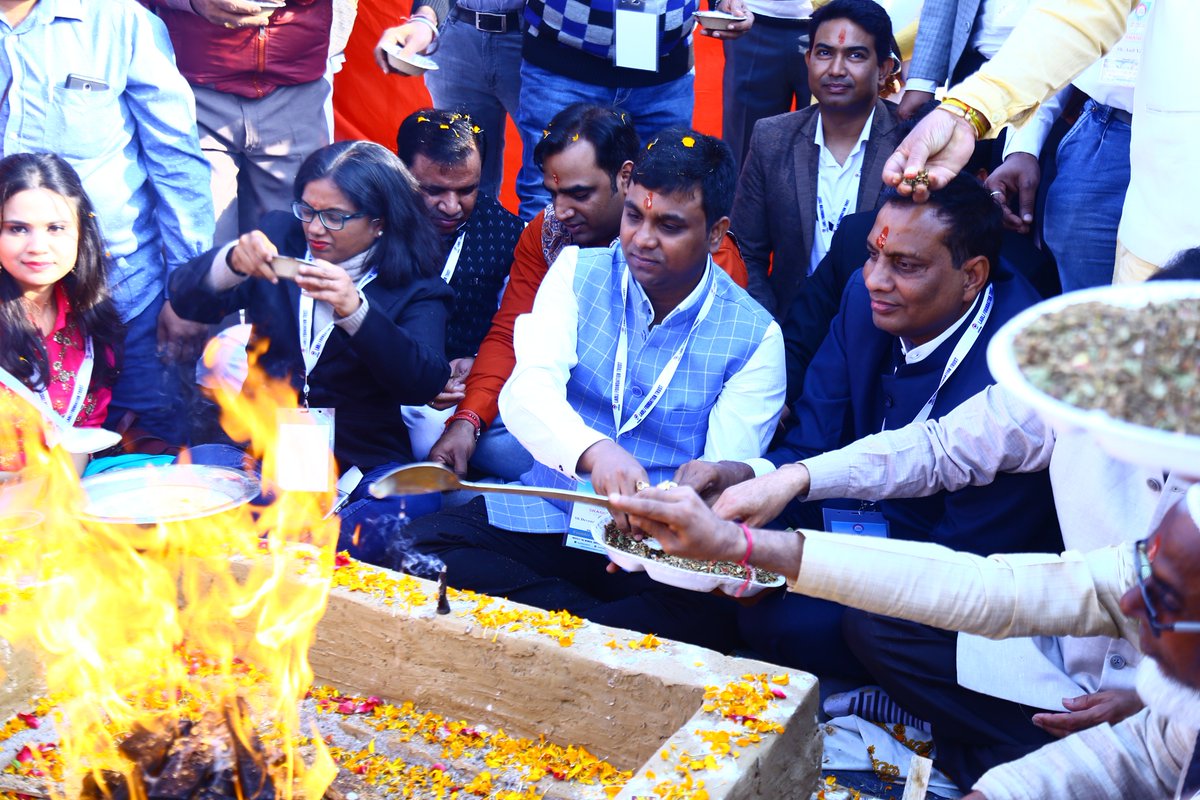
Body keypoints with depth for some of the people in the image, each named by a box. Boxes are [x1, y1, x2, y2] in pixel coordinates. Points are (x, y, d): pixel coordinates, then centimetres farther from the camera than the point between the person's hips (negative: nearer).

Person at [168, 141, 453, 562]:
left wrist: (355, 310, -31)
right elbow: (186, 299, 2)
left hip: (362, 463, -2)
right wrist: (232, 261, -21)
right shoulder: (280, 236, 11)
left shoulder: (415, 286, 2)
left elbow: (424, 384, -16)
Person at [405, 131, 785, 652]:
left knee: (709, 617, -34)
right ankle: (600, 624, -17)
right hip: (545, 518, 3)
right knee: (419, 546, -22)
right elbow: (527, 390, -14)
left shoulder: (755, 337, -1)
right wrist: (594, 451, -37)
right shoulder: (578, 272, 3)